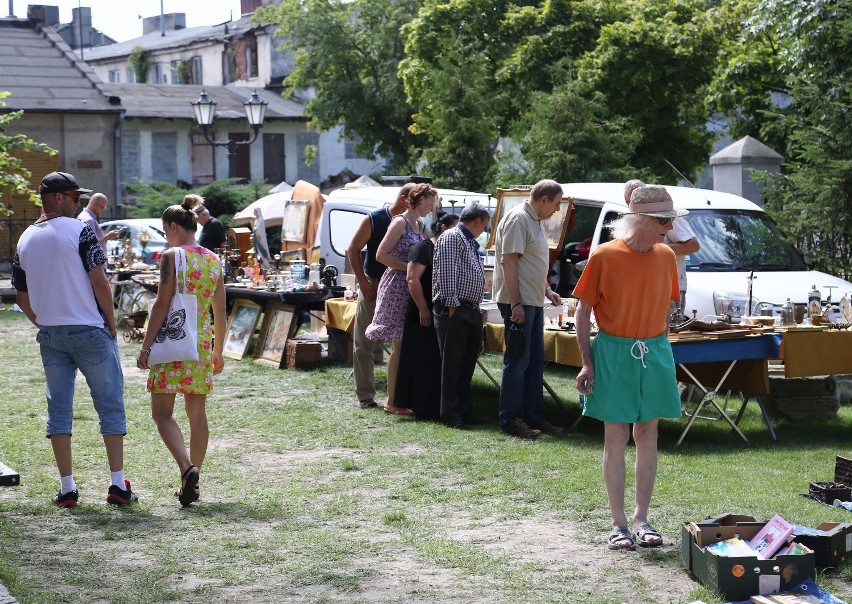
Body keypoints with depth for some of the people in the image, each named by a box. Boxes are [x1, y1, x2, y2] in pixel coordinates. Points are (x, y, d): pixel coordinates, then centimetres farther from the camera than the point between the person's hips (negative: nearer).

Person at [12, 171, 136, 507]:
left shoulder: (25, 240, 9)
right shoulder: (78, 230, -9)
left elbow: (21, 297, 12)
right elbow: (99, 282, -13)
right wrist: (111, 322, -2)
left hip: (50, 335, 5)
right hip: (89, 331, -5)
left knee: (59, 408, 9)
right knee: (110, 405, 3)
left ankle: (67, 487, 8)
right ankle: (117, 483, 2)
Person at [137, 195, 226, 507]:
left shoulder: (172, 256, -8)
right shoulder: (214, 261, 10)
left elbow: (162, 304, -13)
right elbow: (220, 311, 13)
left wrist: (146, 346, -10)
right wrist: (218, 351, 22)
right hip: (203, 342, 6)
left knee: (162, 413, -2)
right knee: (197, 413, 10)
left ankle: (187, 468, -21)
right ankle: (192, 482, 15)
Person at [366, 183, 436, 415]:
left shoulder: (420, 226, 17)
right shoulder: (400, 222, -9)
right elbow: (381, 255, -15)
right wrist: (410, 267, -15)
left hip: (413, 287, 8)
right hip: (397, 286, -8)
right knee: (399, 345, -6)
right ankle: (392, 401, -2)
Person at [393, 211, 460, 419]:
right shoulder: (424, 248, -9)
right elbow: (412, 278, -17)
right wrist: (423, 309, -20)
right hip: (424, 316, -8)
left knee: (438, 363, 10)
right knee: (423, 362, -4)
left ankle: (436, 406, 15)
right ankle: (424, 408, 0)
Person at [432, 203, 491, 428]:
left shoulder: (470, 243, 23)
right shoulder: (451, 238, -8)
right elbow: (447, 274, -17)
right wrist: (452, 305, -20)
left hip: (471, 311, 10)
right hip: (454, 310, -10)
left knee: (467, 363, 12)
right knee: (452, 364, -5)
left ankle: (465, 411, 18)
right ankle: (451, 415, -2)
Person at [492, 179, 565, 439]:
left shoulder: (535, 220, 16)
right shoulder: (518, 219, -15)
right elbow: (508, 262, -20)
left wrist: (547, 290, 19)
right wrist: (516, 304, -23)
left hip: (533, 302, 10)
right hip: (518, 302, -10)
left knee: (535, 360, 13)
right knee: (517, 361, -5)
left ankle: (534, 416, 19)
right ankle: (510, 419, 1)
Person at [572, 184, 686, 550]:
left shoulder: (665, 256, 4)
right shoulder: (605, 256, -10)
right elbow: (583, 310, -6)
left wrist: (660, 351, 9)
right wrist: (587, 363, -9)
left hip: (654, 354, 4)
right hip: (613, 354, -4)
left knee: (647, 437, 8)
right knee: (616, 439, 0)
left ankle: (642, 519, 17)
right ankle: (618, 524, 8)